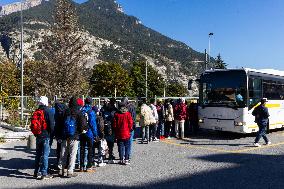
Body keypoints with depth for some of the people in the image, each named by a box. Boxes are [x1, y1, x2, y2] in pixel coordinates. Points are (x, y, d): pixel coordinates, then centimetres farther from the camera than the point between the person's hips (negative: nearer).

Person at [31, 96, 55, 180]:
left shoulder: (36, 112, 8)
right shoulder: (48, 112, -10)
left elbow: (33, 125, 11)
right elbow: (51, 125, -12)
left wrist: (36, 134, 17)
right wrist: (51, 133, 0)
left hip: (38, 136, 6)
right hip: (46, 136, -6)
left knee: (38, 154, 15)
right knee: (45, 154, -2)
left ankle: (37, 172, 23)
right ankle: (44, 173, -1)